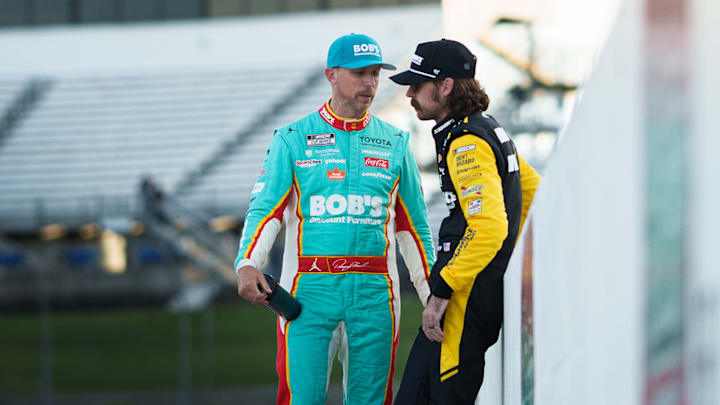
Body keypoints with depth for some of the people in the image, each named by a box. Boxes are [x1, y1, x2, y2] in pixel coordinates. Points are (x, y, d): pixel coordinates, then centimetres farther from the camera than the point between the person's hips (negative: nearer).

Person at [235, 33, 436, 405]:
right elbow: (265, 209, -1)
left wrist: (434, 295, 13)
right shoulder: (293, 140, 6)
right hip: (309, 289, -2)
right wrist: (247, 265, -18)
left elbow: (413, 226, 17)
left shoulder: (394, 143, 13)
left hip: (375, 291, 2)